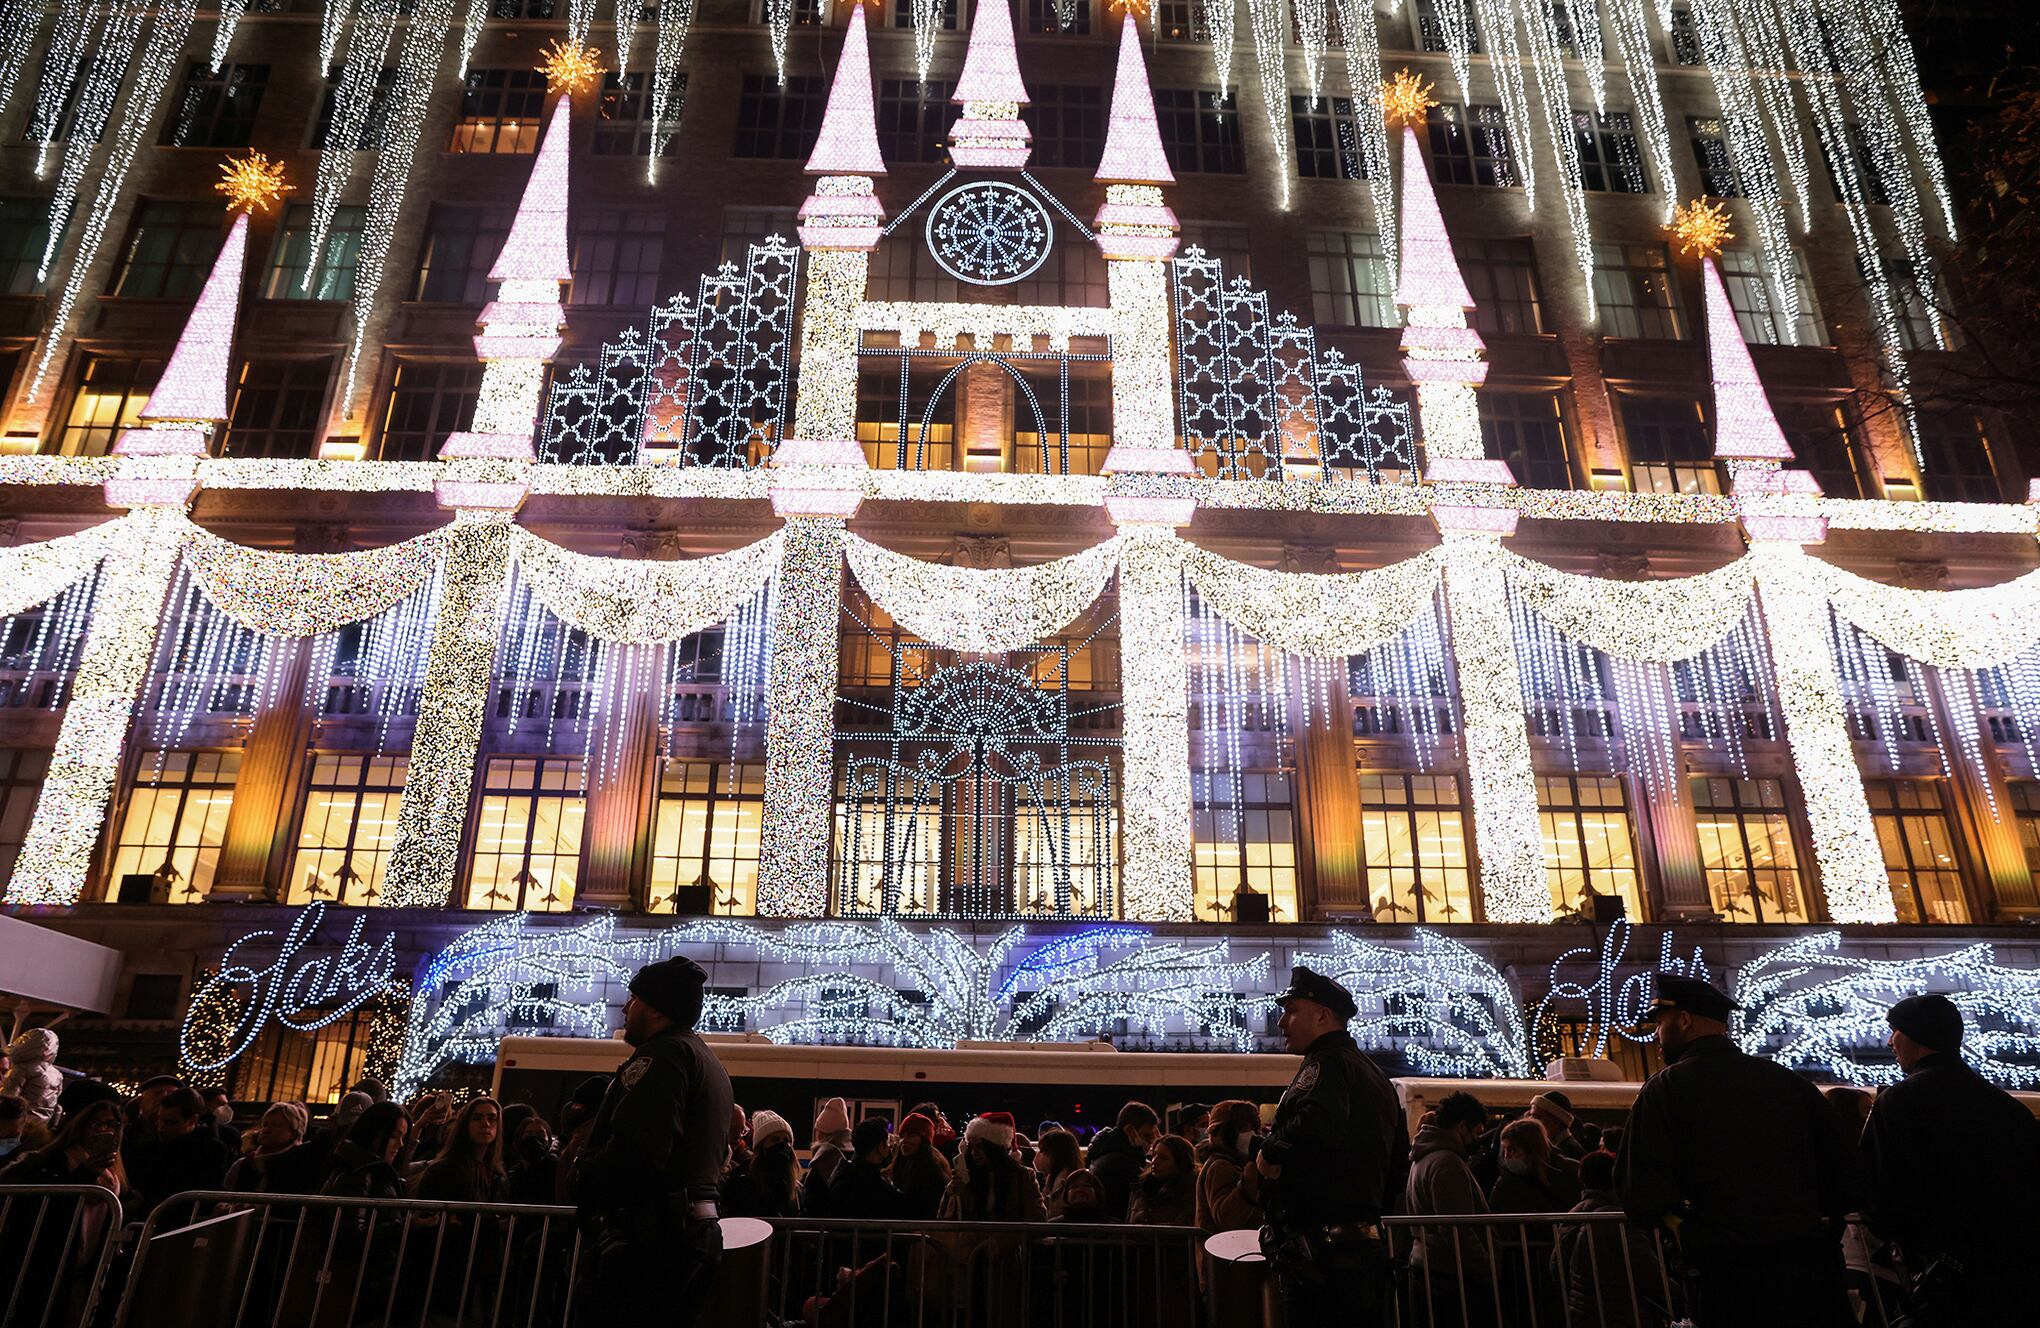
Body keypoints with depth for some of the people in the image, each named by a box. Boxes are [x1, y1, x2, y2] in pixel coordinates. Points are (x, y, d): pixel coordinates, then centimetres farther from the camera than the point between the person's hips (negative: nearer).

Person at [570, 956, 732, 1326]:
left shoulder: (662, 1053, -12)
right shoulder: (710, 1062, 21)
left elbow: (633, 1154, -23)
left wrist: (582, 1176, -4)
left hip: (651, 1236, -10)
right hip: (697, 1228, 10)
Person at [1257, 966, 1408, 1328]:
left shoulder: (1326, 1064, -12)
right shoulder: (1374, 1073, 19)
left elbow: (1319, 1122, -35)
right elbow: (1399, 1159, 27)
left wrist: (1270, 1152, -19)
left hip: (1321, 1248, -10)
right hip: (1368, 1241, 10)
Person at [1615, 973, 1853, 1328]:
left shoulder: (1664, 1089, -6)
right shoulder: (1789, 1080, 9)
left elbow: (1642, 1197, -12)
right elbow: (1841, 1179, 10)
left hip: (1728, 1275, -5)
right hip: (1813, 1266, 5)